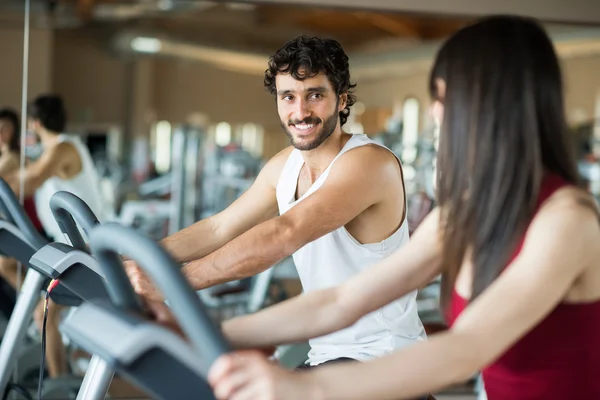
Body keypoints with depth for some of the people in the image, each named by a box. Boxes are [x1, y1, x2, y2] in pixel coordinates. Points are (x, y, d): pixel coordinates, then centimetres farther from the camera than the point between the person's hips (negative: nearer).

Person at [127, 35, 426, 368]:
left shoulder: (371, 163, -20)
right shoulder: (284, 166, 6)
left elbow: (284, 234, -32)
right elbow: (219, 228, 6)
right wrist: (134, 261, -7)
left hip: (384, 357, -7)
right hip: (328, 354, 7)